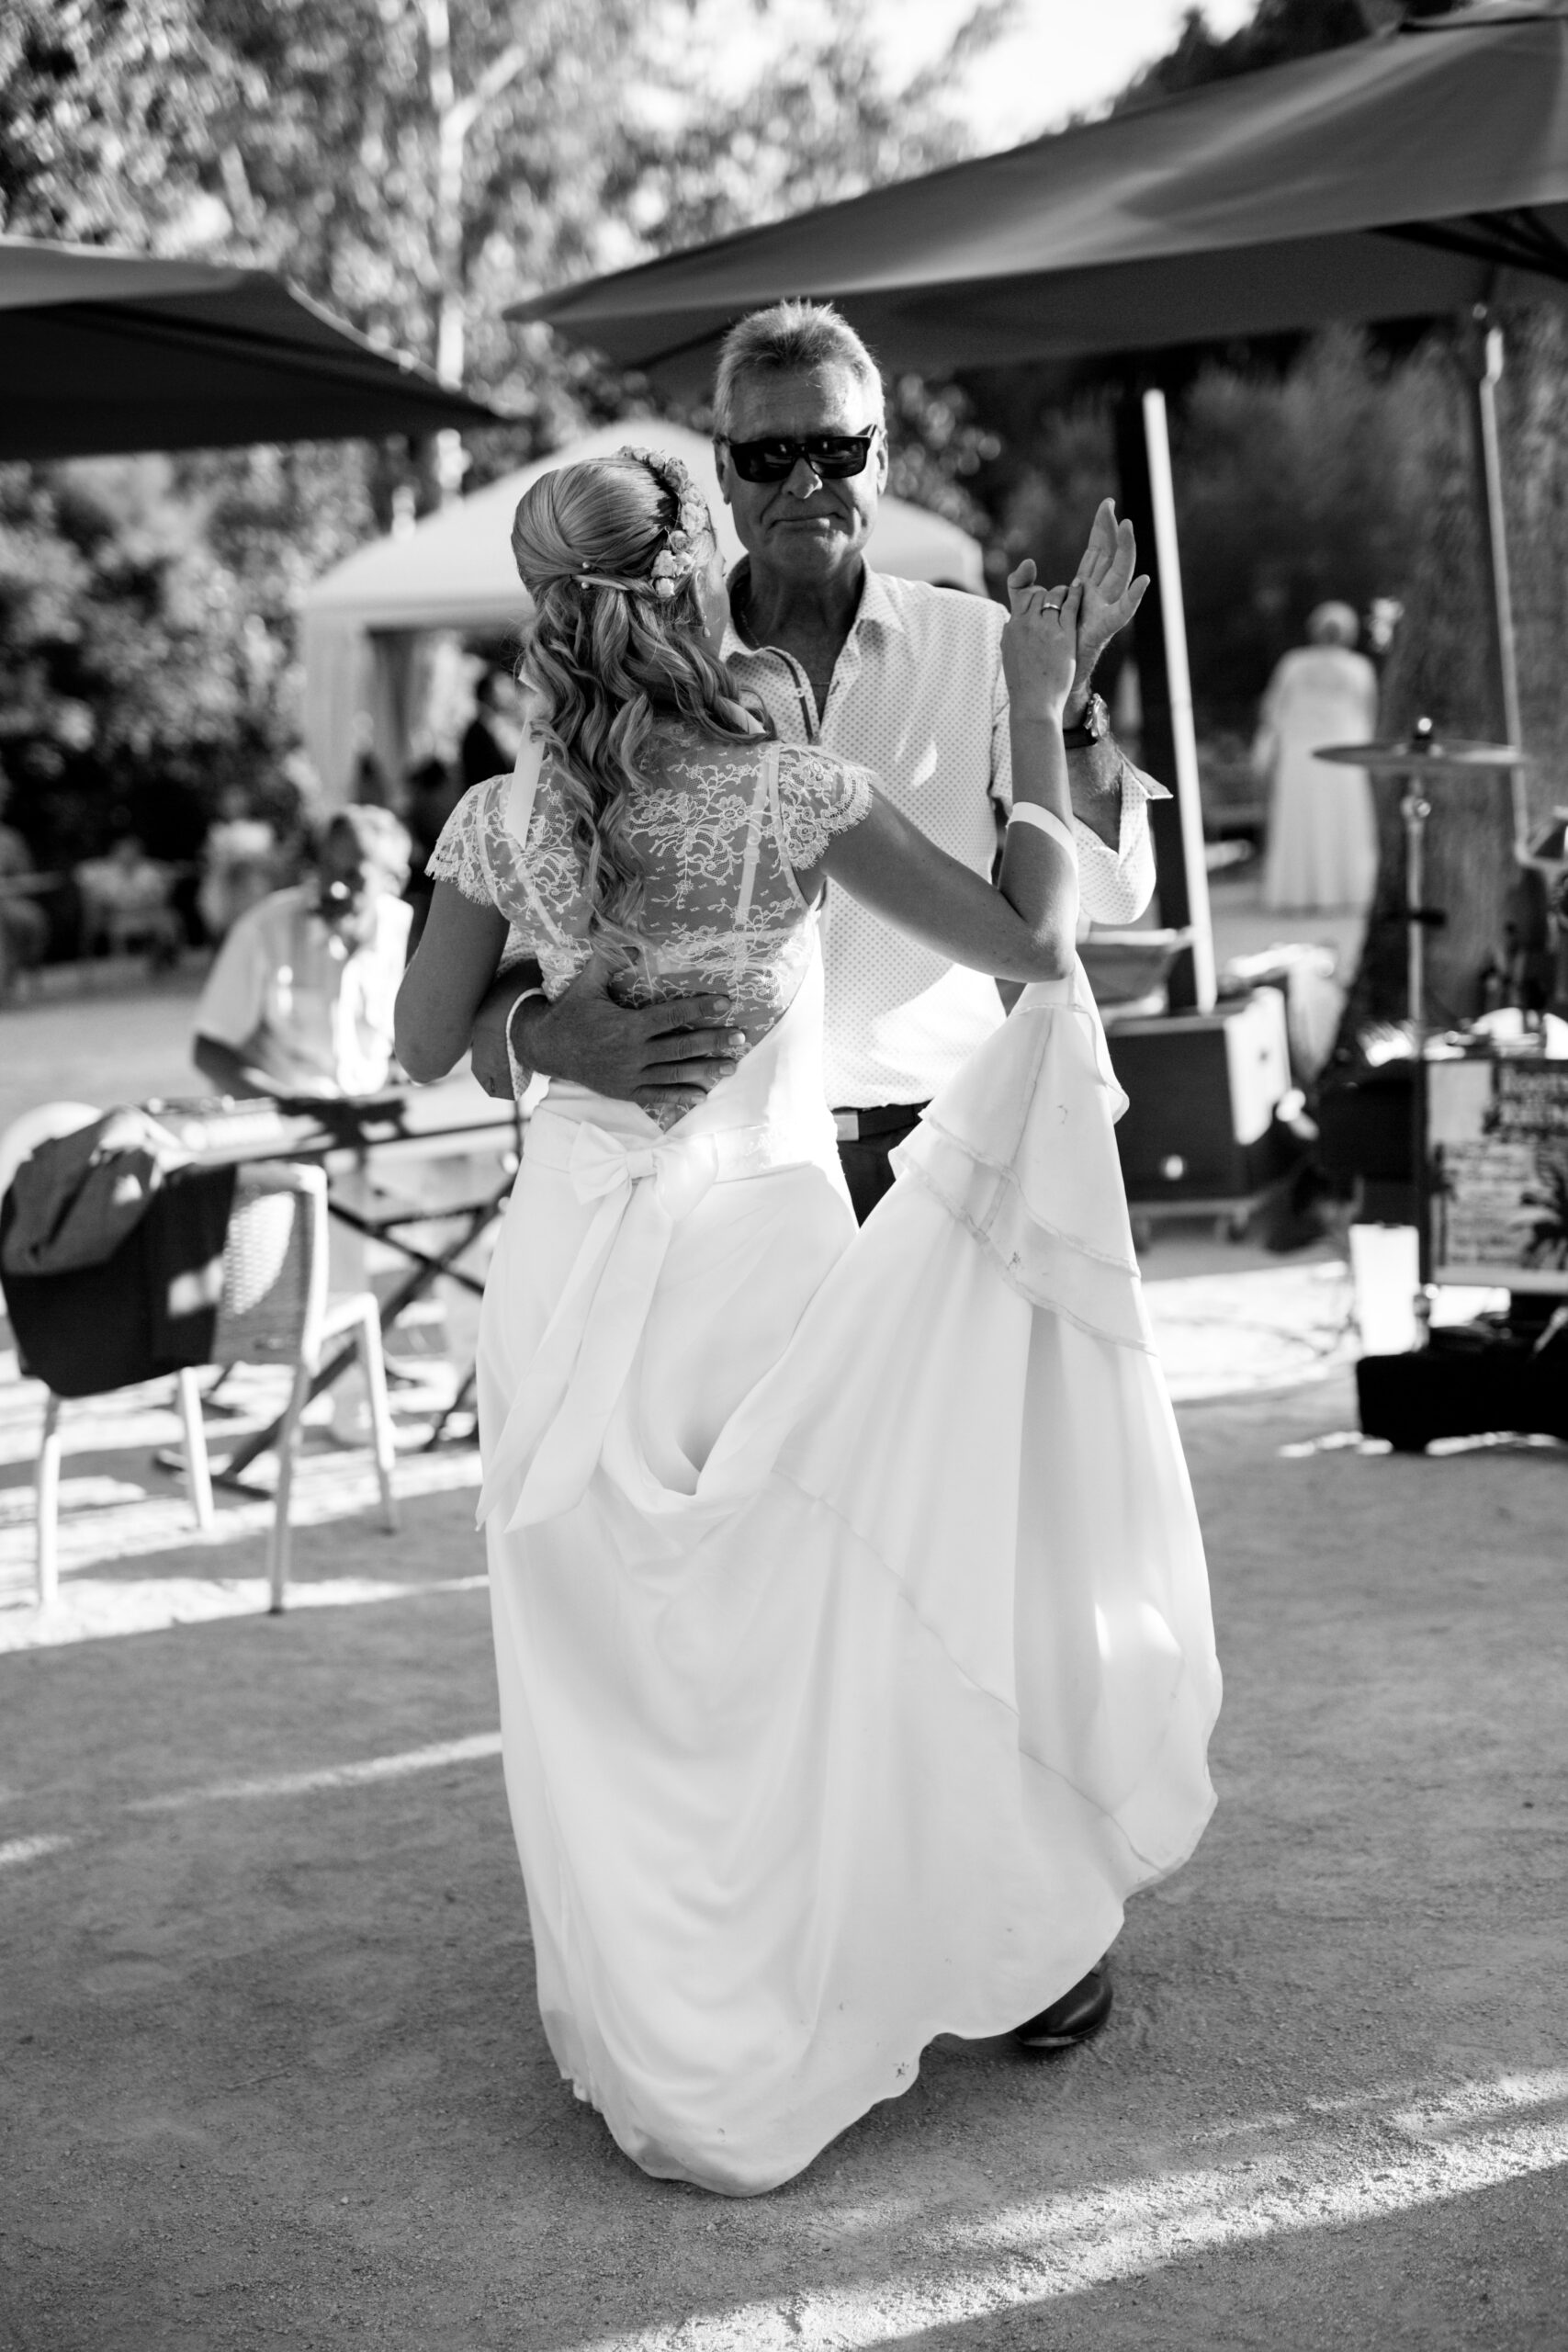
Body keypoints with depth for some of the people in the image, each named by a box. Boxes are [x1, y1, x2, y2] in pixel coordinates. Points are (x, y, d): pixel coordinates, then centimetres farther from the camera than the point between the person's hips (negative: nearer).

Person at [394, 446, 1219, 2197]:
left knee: (608, 1674, 14)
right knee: (792, 1644, 16)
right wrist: (1036, 714, -2)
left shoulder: (502, 818, -5)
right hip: (765, 1246, -2)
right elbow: (1031, 944, -9)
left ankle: (652, 2045, 26)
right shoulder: (791, 796, -12)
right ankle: (786, 2035, 28)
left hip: (573, 1256, 2)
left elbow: (424, 1050, 5)